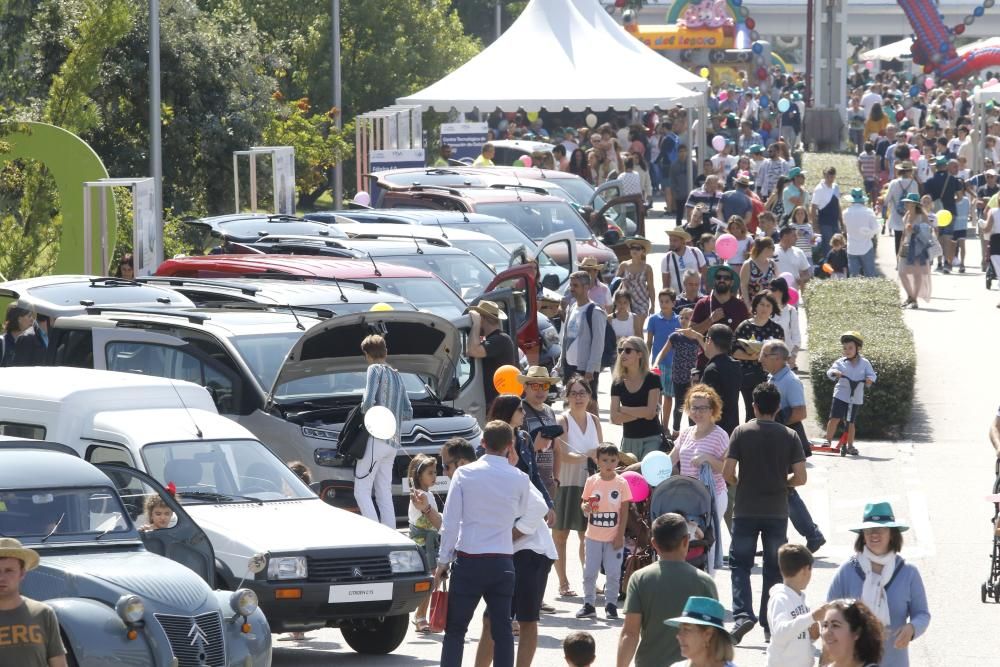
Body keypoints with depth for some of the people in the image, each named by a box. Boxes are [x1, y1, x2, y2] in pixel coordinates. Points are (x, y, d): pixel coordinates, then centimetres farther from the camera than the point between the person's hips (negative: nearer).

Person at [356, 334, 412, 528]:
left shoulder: (375, 370, -5)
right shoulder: (397, 376, 20)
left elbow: (369, 402, -18)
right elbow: (408, 413, 19)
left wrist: (363, 411, 2)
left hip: (376, 437, -8)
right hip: (393, 442, 8)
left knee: (362, 491, -7)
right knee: (385, 494, 12)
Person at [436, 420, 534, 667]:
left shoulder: (464, 474, -3)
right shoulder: (520, 479, 0)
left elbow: (450, 523, -4)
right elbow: (528, 526, 10)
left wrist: (443, 562, 3)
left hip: (468, 562, -1)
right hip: (502, 562, 1)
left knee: (455, 629, 4)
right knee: (502, 630, 5)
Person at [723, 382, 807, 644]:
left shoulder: (742, 432, -5)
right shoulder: (789, 436, -1)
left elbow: (727, 472, -11)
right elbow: (800, 477, -5)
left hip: (746, 511, -1)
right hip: (777, 512, 1)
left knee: (740, 564, 7)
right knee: (774, 569, 10)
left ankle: (742, 614, -13)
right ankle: (770, 625, 10)